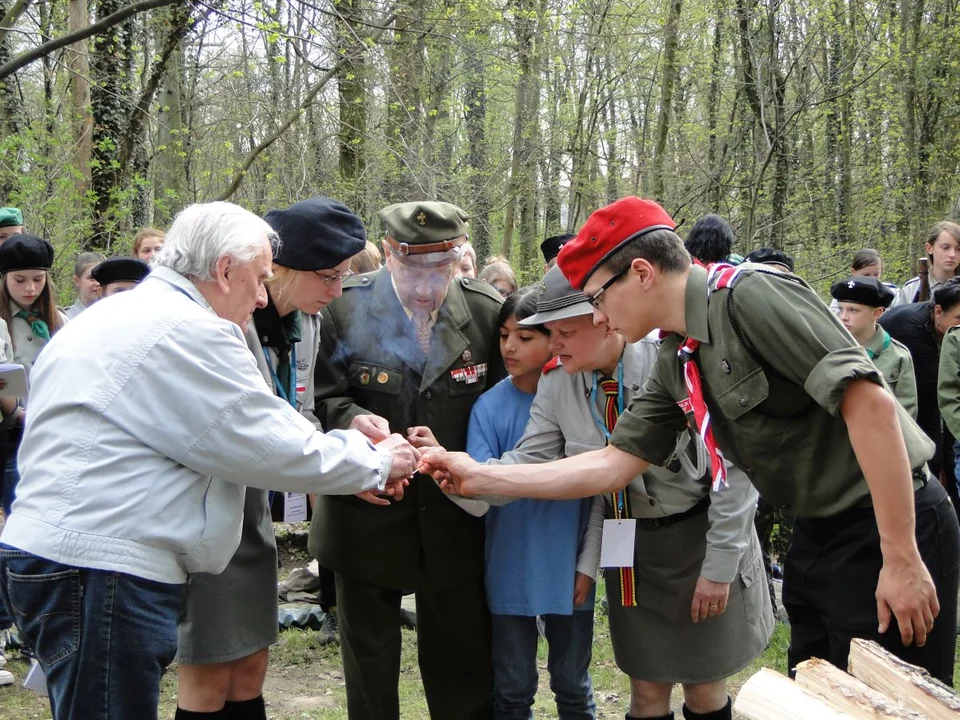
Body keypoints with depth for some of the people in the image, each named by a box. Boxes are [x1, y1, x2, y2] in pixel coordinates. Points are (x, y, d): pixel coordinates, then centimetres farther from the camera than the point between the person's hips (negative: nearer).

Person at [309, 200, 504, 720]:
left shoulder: (487, 311, -8)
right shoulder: (347, 307, -11)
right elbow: (326, 396, -4)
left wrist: (450, 449, -16)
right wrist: (351, 418, -26)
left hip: (453, 516, 1)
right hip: (367, 515, 0)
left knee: (463, 659, 12)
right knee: (368, 655, 16)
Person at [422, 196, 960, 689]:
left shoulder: (749, 294, -19)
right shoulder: (675, 365, 8)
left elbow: (869, 401, -26)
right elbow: (614, 465, 10)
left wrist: (901, 560, -25)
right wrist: (481, 477, 7)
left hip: (885, 527, -9)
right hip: (817, 536, 9)